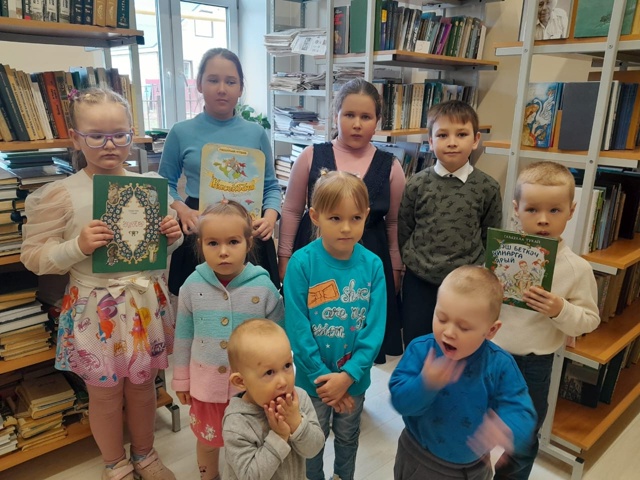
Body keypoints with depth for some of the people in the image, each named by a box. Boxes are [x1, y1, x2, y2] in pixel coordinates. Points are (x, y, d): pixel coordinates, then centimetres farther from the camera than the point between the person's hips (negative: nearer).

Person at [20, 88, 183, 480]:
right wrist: (78, 247, -22)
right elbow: (35, 257, -5)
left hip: (146, 303, 3)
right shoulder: (59, 195, -10)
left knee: (143, 385, 19)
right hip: (97, 310, -2)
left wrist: (173, 236, -10)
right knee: (106, 393, 15)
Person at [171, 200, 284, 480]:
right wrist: (181, 379, 7)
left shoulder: (264, 287, -18)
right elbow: (183, 337, 1)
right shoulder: (192, 286, -12)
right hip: (205, 383, 2)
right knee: (207, 441, 25)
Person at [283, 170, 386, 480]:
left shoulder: (372, 265, -13)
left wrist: (347, 375, -18)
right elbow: (297, 328, -17)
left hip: (355, 376, 2)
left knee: (348, 438, 25)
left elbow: (375, 328, -12)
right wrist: (323, 377, -15)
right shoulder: (301, 263, -20)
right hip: (314, 377, -2)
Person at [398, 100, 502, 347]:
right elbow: (403, 230, 3)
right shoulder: (417, 184, -6)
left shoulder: (487, 187, -6)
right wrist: (413, 262, 5)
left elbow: (492, 236, 3)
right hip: (420, 281, 0)